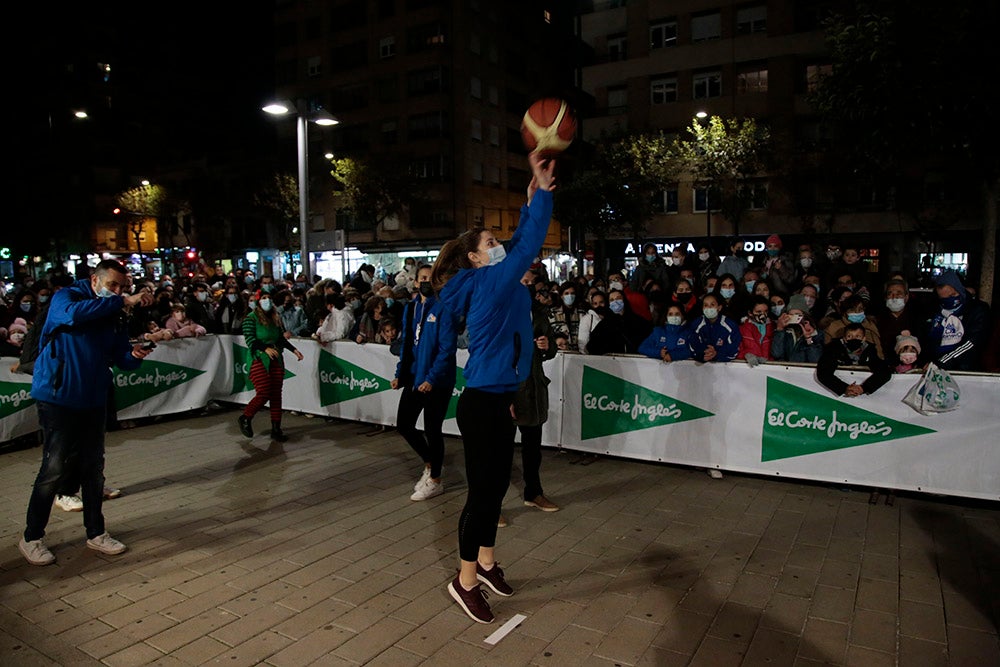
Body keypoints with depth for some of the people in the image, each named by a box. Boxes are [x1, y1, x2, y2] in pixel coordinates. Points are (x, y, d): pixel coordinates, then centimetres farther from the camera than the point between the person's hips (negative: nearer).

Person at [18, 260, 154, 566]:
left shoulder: (114, 316, 9)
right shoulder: (65, 297, -6)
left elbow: (121, 359, 7)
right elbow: (74, 313, -31)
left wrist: (134, 355, -16)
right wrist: (124, 301, -30)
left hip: (93, 400, 6)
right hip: (58, 399, -5)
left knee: (93, 469, 11)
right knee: (55, 468, -4)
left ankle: (96, 533, 23)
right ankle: (31, 538, 14)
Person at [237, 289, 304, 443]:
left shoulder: (276, 318, 13)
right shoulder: (251, 318, -5)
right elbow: (249, 339, -15)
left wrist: (293, 350, 8)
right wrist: (266, 348, -30)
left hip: (276, 361, 6)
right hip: (259, 361, -6)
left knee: (276, 395, 5)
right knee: (264, 394, -11)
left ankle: (276, 429, 11)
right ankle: (244, 419, 13)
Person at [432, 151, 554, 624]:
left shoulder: (492, 285, 11)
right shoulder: (487, 282, -14)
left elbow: (522, 243, 19)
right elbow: (529, 246, -19)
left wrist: (532, 200, 14)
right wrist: (542, 191, -14)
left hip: (496, 401, 9)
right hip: (482, 404, -9)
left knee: (497, 485, 18)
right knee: (483, 490, 0)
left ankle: (485, 561, 34)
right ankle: (465, 580, 15)